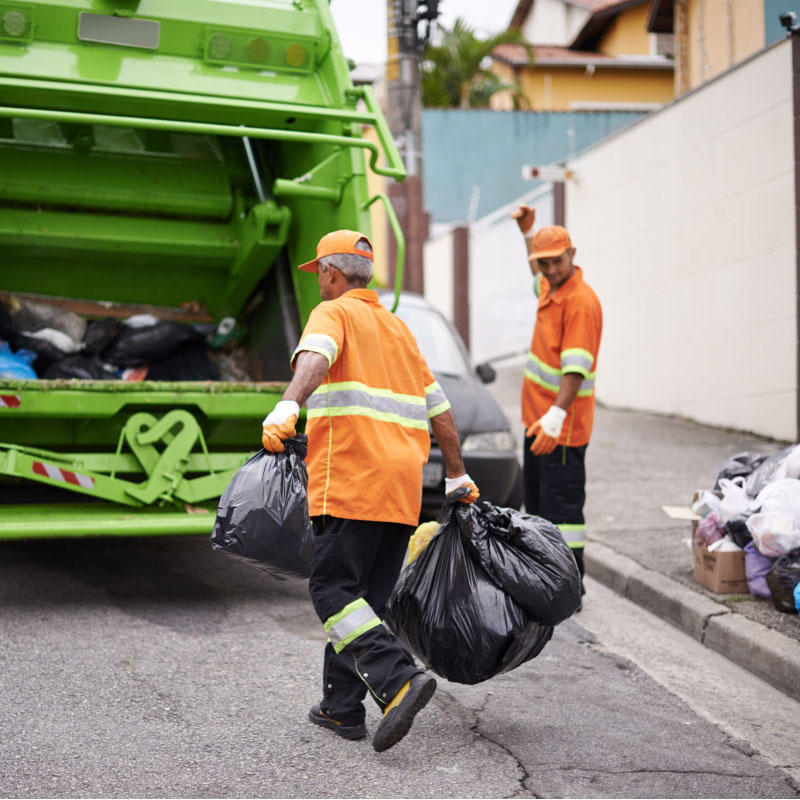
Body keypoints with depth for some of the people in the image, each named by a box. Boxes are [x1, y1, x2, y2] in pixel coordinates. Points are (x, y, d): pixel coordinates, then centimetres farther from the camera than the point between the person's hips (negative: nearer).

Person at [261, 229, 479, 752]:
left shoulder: (334, 313, 4)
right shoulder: (398, 327, 25)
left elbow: (315, 357, -21)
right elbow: (440, 409, 26)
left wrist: (288, 407, -38)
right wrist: (458, 478, 31)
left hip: (351, 481, -7)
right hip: (403, 486, 7)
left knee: (333, 590, -7)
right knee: (366, 596, 12)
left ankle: (400, 680, -22)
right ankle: (342, 708, 15)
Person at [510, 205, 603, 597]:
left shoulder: (581, 301, -19)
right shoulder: (549, 287, 9)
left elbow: (576, 367, -28)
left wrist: (556, 414, -38)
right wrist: (528, 231, 30)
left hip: (562, 425, -10)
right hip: (537, 419, 10)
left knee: (561, 505, -7)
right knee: (538, 501, 18)